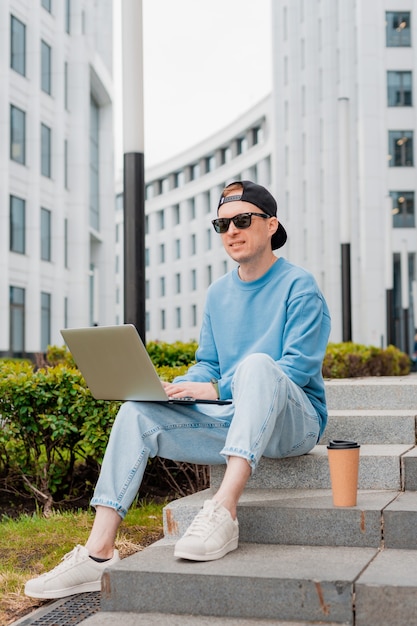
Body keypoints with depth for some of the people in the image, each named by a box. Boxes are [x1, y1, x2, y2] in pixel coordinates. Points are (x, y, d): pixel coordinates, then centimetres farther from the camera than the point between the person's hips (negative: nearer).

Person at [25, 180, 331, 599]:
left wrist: (217, 390, -22)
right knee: (136, 414, -13)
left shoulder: (298, 285, -5)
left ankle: (223, 510, -46)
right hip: (229, 422, 6)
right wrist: (176, 388, -6)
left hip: (294, 421, -6)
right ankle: (98, 553, -20)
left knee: (256, 363, -37)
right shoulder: (218, 292, 15)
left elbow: (299, 366, -15)